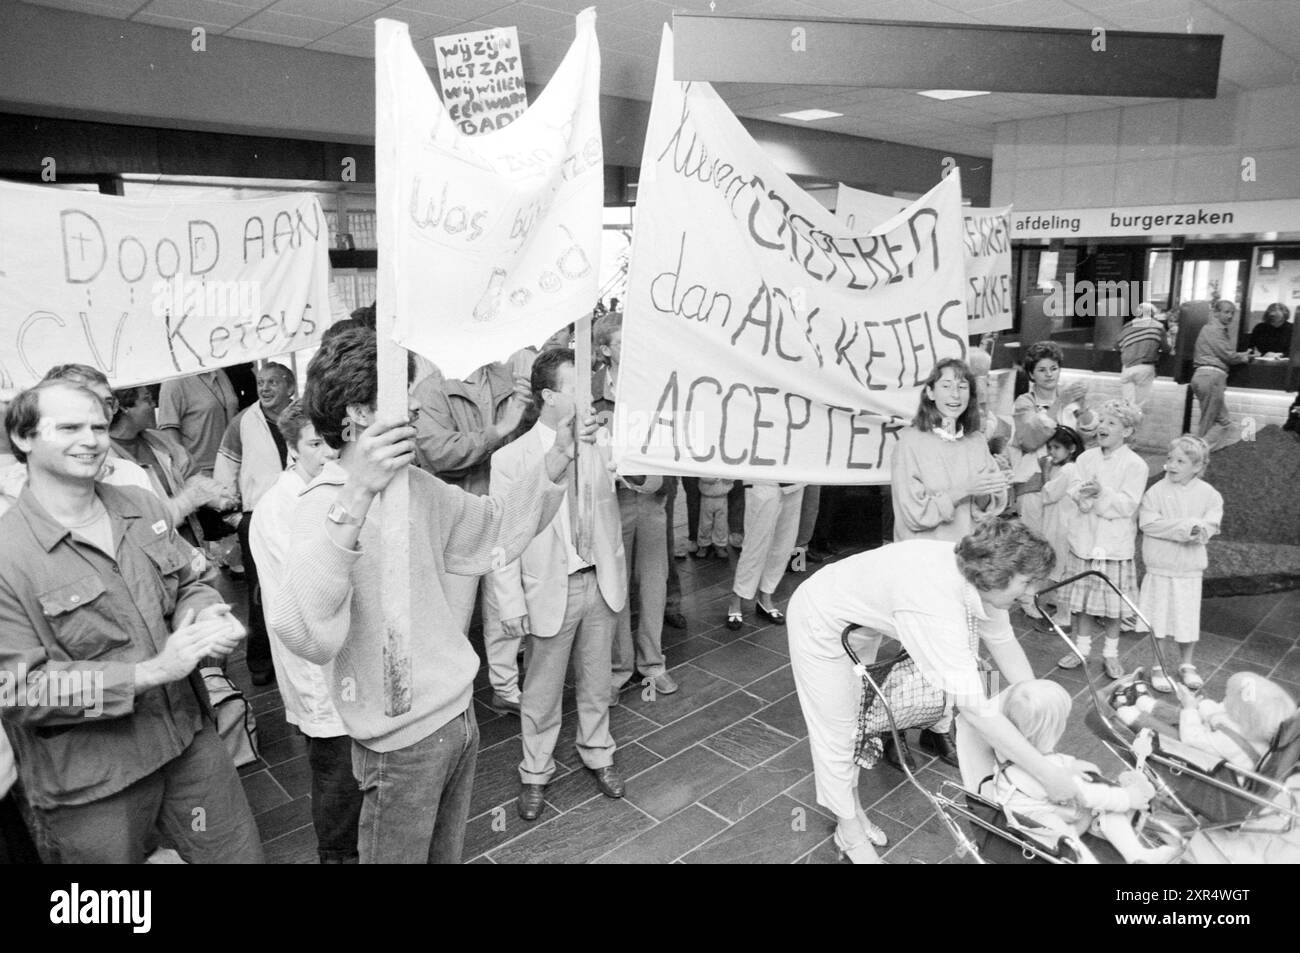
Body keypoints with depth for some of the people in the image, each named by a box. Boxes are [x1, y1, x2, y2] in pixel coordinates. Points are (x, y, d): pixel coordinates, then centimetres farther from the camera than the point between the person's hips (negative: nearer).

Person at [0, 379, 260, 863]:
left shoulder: (142, 505, 2)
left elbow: (190, 583, 11)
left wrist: (208, 618, -13)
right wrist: (151, 671, -23)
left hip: (191, 738, 5)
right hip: (91, 786, -4)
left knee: (240, 854, 16)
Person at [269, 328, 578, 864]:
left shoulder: (414, 485, 4)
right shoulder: (325, 504, -20)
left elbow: (497, 529, 11)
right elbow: (306, 636, -36)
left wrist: (557, 459, -1)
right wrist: (356, 499, -46)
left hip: (459, 713, 7)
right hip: (401, 739, -7)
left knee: (447, 853, 23)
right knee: (399, 854, 13)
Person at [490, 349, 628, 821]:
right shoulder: (510, 459, -12)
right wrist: (512, 604, -10)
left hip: (600, 582, 3)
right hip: (551, 590, -3)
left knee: (596, 679, 19)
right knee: (543, 688, 12)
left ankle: (598, 754, 41)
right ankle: (535, 772, 33)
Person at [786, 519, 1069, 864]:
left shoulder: (980, 578, -17)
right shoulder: (937, 605, -42)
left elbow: (1004, 643, -1)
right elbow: (974, 710, -39)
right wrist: (1047, 773, -31)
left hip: (863, 620, 8)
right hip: (822, 622, -8)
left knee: (855, 720, 20)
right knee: (836, 730, 5)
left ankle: (852, 808, 40)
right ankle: (850, 834, 27)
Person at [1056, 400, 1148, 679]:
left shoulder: (1135, 465, -6)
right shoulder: (1086, 458, 5)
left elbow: (1128, 505, -14)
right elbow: (1072, 490, -3)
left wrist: (1101, 493, -26)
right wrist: (1083, 493, -24)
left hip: (1115, 544, -3)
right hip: (1084, 539, 3)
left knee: (1113, 603, 6)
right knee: (1082, 598, 11)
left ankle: (1110, 653, 23)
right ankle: (1081, 646, 26)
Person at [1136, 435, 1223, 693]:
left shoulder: (1208, 494, -1)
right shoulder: (1156, 492, -8)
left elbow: (1211, 525, -6)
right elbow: (1147, 523, -16)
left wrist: (1198, 530, -26)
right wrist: (1186, 527, -21)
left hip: (1190, 568, 2)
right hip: (1160, 565, -2)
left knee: (1188, 618, 12)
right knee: (1159, 619, 6)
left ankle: (1187, 665, 32)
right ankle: (1158, 667, 21)